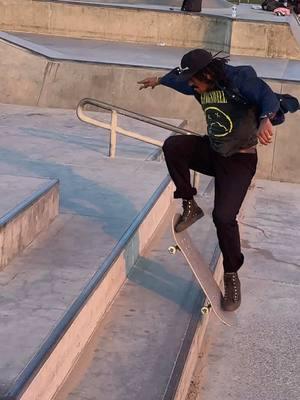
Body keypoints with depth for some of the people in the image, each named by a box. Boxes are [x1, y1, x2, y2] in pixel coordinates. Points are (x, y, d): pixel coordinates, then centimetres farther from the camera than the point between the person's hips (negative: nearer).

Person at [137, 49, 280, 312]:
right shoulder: (200, 87, -1)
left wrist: (265, 119, -62)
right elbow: (179, 78, 23)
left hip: (239, 160, -6)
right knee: (172, 146, -16)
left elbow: (268, 97, -39)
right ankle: (189, 206, 1)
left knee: (224, 217, -16)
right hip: (212, 151, 6)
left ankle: (232, 276, 6)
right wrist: (159, 80, 43)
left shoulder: (240, 78, -22)